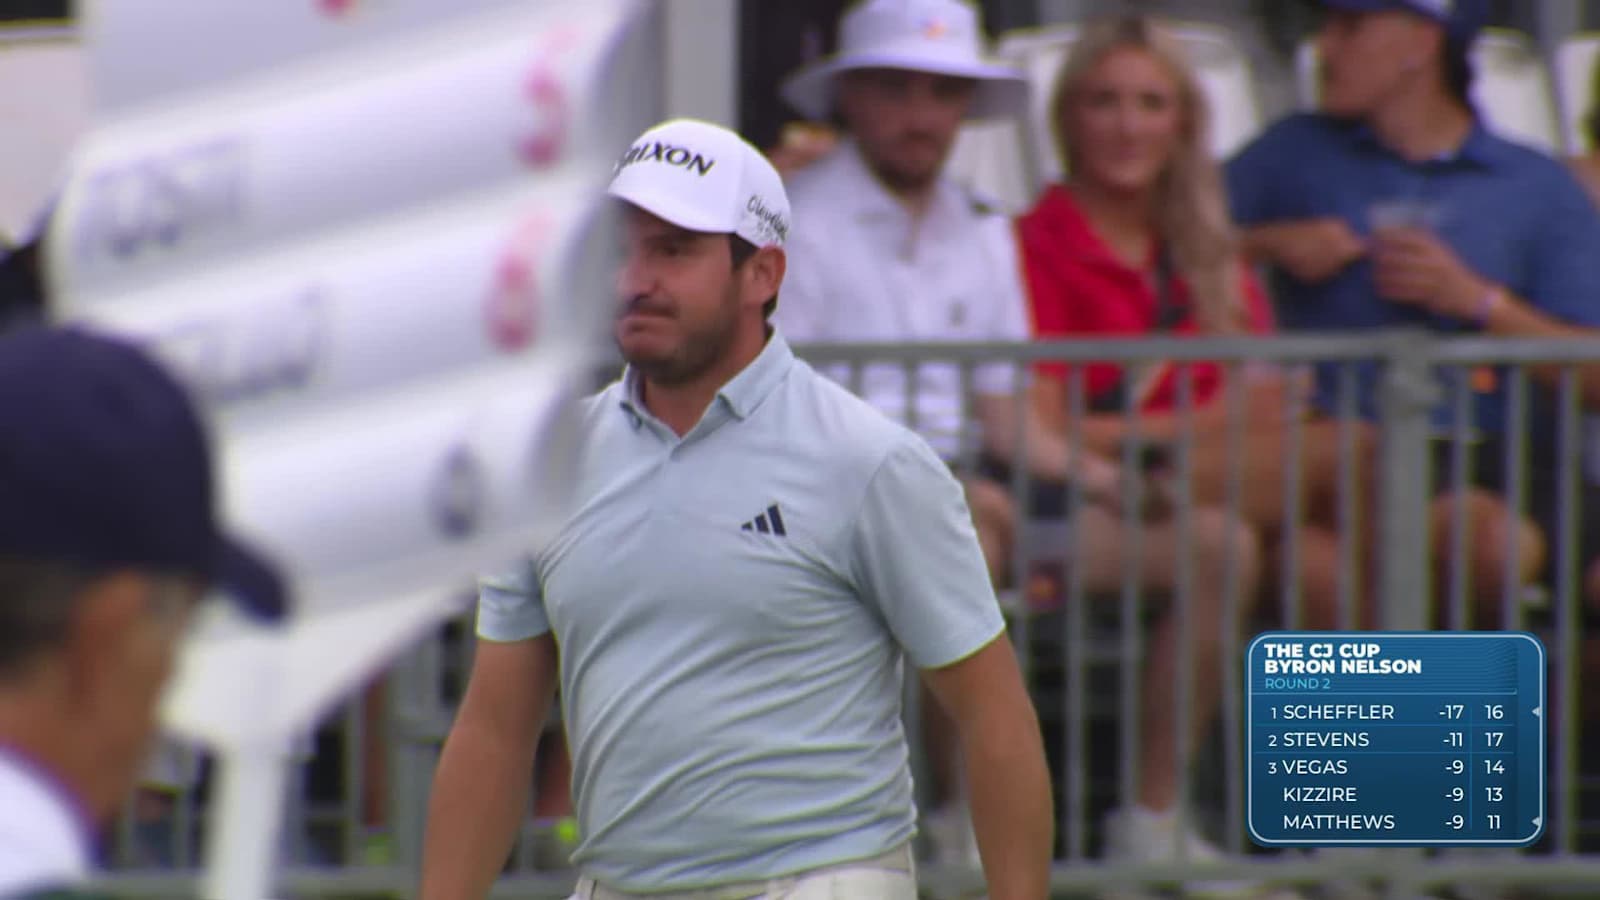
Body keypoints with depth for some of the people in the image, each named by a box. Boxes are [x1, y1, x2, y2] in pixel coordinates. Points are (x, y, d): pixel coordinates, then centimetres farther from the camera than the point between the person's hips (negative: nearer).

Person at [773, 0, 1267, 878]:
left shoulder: (983, 233, 19)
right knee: (961, 531, -41)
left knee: (1219, 542, -6)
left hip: (973, 482, 7)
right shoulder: (799, 223, -3)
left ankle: (1154, 820, -7)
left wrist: (1113, 484, -1)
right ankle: (966, 816, -31)